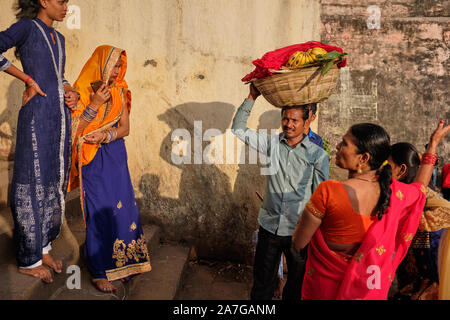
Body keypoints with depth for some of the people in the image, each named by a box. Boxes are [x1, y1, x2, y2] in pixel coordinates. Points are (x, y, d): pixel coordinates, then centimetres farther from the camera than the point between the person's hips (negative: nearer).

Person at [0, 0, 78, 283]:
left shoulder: (58, 38, 19)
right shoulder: (27, 27, -2)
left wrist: (71, 93, 4)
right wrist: (28, 80, -9)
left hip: (61, 116, 8)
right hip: (37, 114, -8)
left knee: (54, 182, 11)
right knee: (33, 183, -1)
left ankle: (44, 247, 24)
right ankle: (29, 259, 10)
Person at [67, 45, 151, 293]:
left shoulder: (119, 91, 8)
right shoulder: (83, 91, -6)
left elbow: (125, 128, 3)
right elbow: (75, 129, -12)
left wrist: (105, 136, -15)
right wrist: (95, 104, -20)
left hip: (116, 155, 5)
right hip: (93, 161, -5)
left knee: (122, 206, 5)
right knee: (99, 211, -5)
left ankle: (121, 263, 20)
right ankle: (99, 272, 6)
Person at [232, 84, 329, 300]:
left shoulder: (318, 155, -4)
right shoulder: (272, 143, 2)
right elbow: (239, 130, 2)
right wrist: (252, 98, -5)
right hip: (269, 226, 1)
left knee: (296, 285, 15)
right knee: (262, 284, 13)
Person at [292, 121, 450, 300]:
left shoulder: (328, 192, -29)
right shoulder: (394, 192, -13)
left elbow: (298, 244, -21)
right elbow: (420, 188, 14)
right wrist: (433, 144, 21)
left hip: (326, 289, -4)